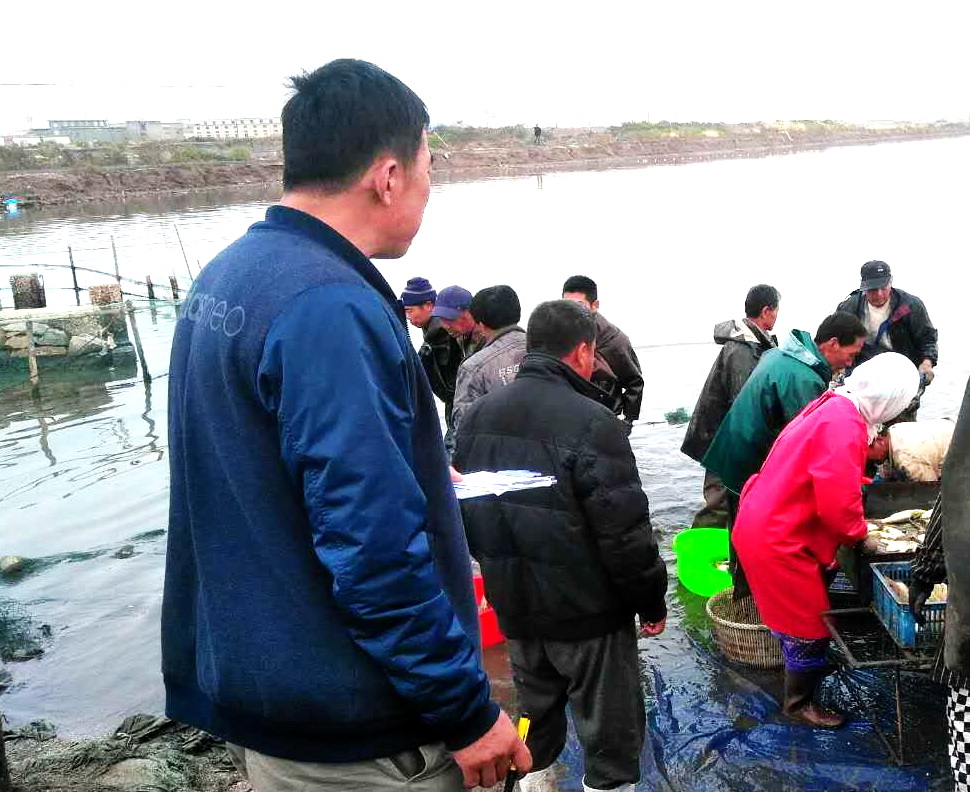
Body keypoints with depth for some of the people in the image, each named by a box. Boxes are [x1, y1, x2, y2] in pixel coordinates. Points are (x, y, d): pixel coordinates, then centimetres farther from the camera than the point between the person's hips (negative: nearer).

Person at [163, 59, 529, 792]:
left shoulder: (224, 278, 5)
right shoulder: (330, 305, -25)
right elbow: (374, 547, -28)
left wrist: (422, 479, 21)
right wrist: (466, 711, -17)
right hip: (345, 729, -8)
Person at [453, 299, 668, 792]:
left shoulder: (478, 416, 1)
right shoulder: (591, 423, -20)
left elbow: (462, 508, 11)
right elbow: (625, 532, -19)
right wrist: (652, 603, -5)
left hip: (515, 607, 6)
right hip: (588, 611, -6)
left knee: (536, 723, 24)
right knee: (610, 734, 10)